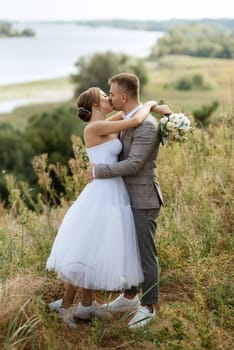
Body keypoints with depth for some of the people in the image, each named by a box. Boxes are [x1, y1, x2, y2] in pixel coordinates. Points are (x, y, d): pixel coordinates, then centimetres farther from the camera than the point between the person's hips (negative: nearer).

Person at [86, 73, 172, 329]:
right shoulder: (127, 120, 10)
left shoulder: (147, 125, -20)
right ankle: (129, 297, 34)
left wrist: (98, 171, -16)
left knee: (145, 254, 2)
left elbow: (134, 164, -23)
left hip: (143, 200, -9)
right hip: (127, 197, 9)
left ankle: (148, 306, 16)